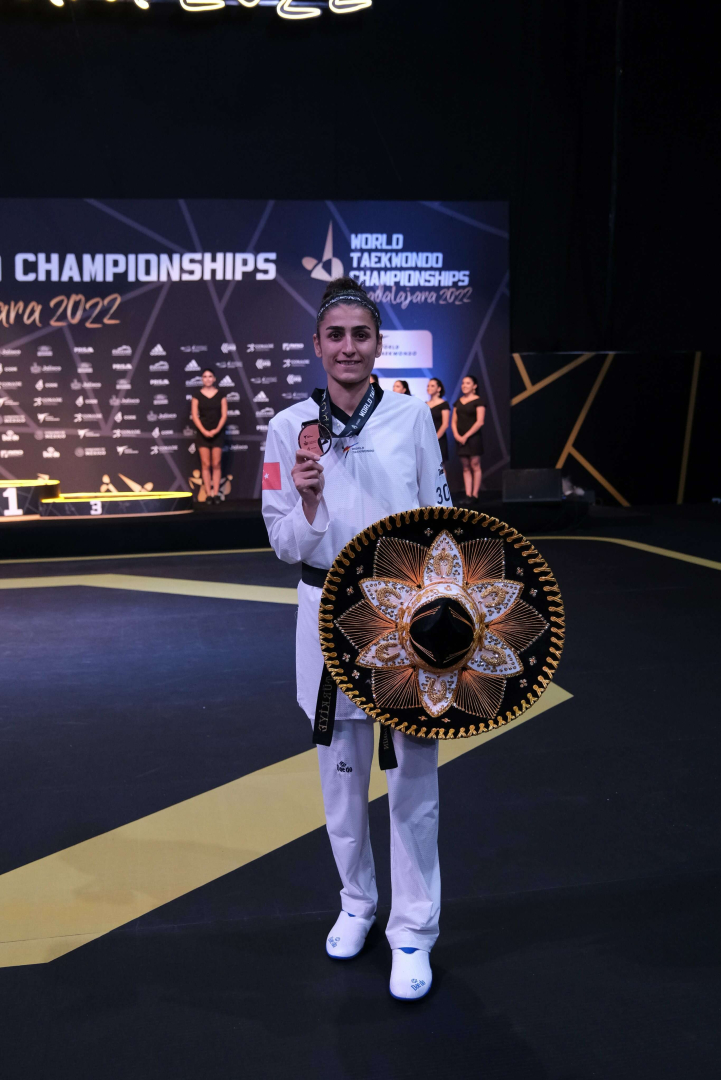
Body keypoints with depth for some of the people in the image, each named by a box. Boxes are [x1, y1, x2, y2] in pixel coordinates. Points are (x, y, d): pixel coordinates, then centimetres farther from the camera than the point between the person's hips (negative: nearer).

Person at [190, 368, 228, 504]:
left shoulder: (221, 394, 4)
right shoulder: (197, 394, 2)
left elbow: (224, 414, 0)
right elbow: (194, 415, -2)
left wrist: (217, 430, -12)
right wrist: (204, 431, -12)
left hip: (218, 433, 0)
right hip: (202, 433, 0)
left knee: (216, 464, 0)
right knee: (205, 464, -2)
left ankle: (216, 493, 1)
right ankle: (209, 494, -1)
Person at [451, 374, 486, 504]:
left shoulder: (478, 401, -4)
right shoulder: (458, 402, 14)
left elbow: (480, 422, -12)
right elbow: (454, 421, 13)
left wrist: (466, 436, -15)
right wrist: (456, 435, -5)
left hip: (473, 437, -6)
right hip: (460, 438, 6)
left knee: (475, 466, -5)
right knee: (466, 468, 4)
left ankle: (475, 495, -4)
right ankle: (468, 495, 4)